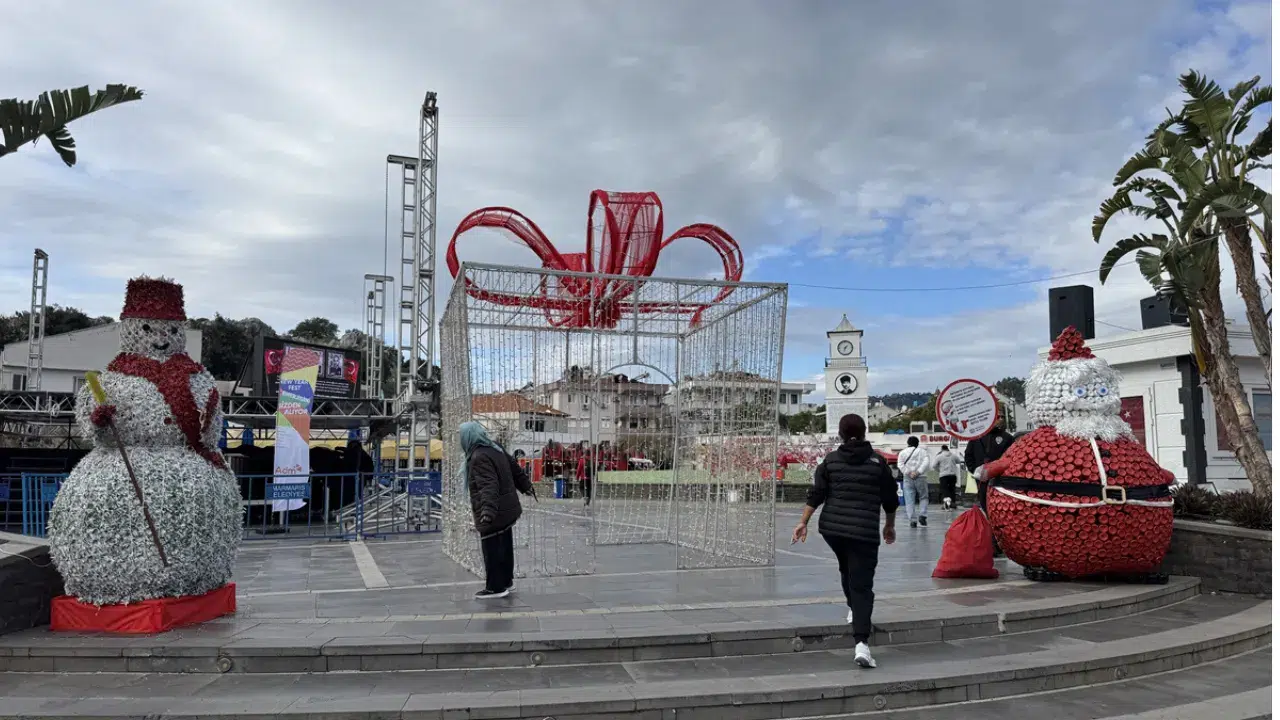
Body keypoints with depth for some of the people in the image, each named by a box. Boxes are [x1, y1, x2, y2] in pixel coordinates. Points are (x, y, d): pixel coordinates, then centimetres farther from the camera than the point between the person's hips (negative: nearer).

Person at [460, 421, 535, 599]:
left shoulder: (480, 457, -21)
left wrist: (488, 509, -42)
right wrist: (526, 486, 29)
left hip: (493, 513, -10)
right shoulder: (495, 448, 7)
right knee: (505, 547, 18)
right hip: (507, 510, 10)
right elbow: (515, 469, 17)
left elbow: (488, 486, -33)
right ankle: (506, 581, 30)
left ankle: (496, 588, 6)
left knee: (492, 550, -1)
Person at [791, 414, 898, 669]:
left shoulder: (831, 460, 5)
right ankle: (861, 643, -18)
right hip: (865, 531, -2)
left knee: (847, 569, 30)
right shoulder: (877, 461, 3)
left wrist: (803, 522, 5)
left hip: (831, 527, 3)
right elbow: (890, 499, 8)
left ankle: (853, 610, 43)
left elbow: (816, 493, 0)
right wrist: (889, 526, 23)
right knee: (862, 585, -6)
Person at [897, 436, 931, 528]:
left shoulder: (902, 453, 12)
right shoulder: (923, 451, 9)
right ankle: (922, 515, -4)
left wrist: (909, 473, -8)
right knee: (924, 497, 14)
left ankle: (912, 520, -7)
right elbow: (926, 463, -7)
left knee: (909, 500, 0)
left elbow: (900, 465, -2)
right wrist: (918, 472, -13)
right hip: (921, 478, 0)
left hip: (907, 479, 0)